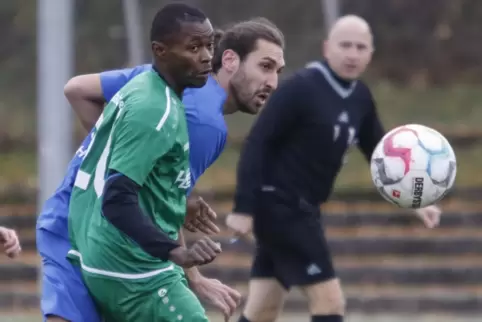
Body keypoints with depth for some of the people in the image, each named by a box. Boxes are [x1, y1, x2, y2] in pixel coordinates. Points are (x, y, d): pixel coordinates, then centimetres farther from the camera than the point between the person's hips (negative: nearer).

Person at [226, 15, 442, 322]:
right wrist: (244, 208, -22)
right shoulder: (301, 87, -15)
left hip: (302, 208, 8)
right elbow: (257, 143, -17)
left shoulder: (360, 97, 8)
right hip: (278, 205, -8)